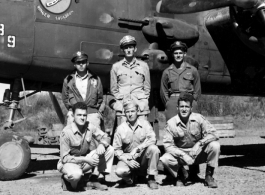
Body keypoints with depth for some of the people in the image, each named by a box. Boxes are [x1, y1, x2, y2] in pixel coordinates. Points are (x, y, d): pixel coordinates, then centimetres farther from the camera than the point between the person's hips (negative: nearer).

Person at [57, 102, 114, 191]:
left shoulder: (89, 126, -8)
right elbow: (64, 158, -20)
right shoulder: (66, 132, -21)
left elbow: (105, 137, 3)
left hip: (85, 159, 6)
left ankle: (93, 180, -2)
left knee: (109, 150, -9)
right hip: (69, 163, -6)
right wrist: (85, 159, -28)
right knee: (76, 174, -41)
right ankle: (67, 179, -1)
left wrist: (101, 145, -22)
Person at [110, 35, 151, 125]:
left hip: (141, 107, 0)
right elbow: (113, 89, 15)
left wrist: (143, 101, 4)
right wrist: (120, 99, 4)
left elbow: (147, 87, 14)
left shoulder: (143, 65, 11)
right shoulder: (116, 67, 11)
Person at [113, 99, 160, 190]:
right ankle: (131, 176, 9)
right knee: (120, 171, -30)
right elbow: (116, 149, -4)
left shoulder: (144, 123, -5)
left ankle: (151, 178, -11)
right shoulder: (121, 128, -6)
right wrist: (127, 161, -18)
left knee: (154, 149, -30)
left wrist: (137, 149, -27)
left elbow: (152, 139, -18)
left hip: (143, 157, 1)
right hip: (128, 158, 0)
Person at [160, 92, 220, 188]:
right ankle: (181, 176, 5)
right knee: (165, 159, -29)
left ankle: (209, 176, -5)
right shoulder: (171, 123, -13)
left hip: (199, 153, 1)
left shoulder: (198, 118, -11)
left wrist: (199, 143, -31)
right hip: (180, 153, 0)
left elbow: (213, 134, -15)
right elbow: (167, 145, -16)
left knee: (215, 145, -26)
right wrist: (183, 155, -29)